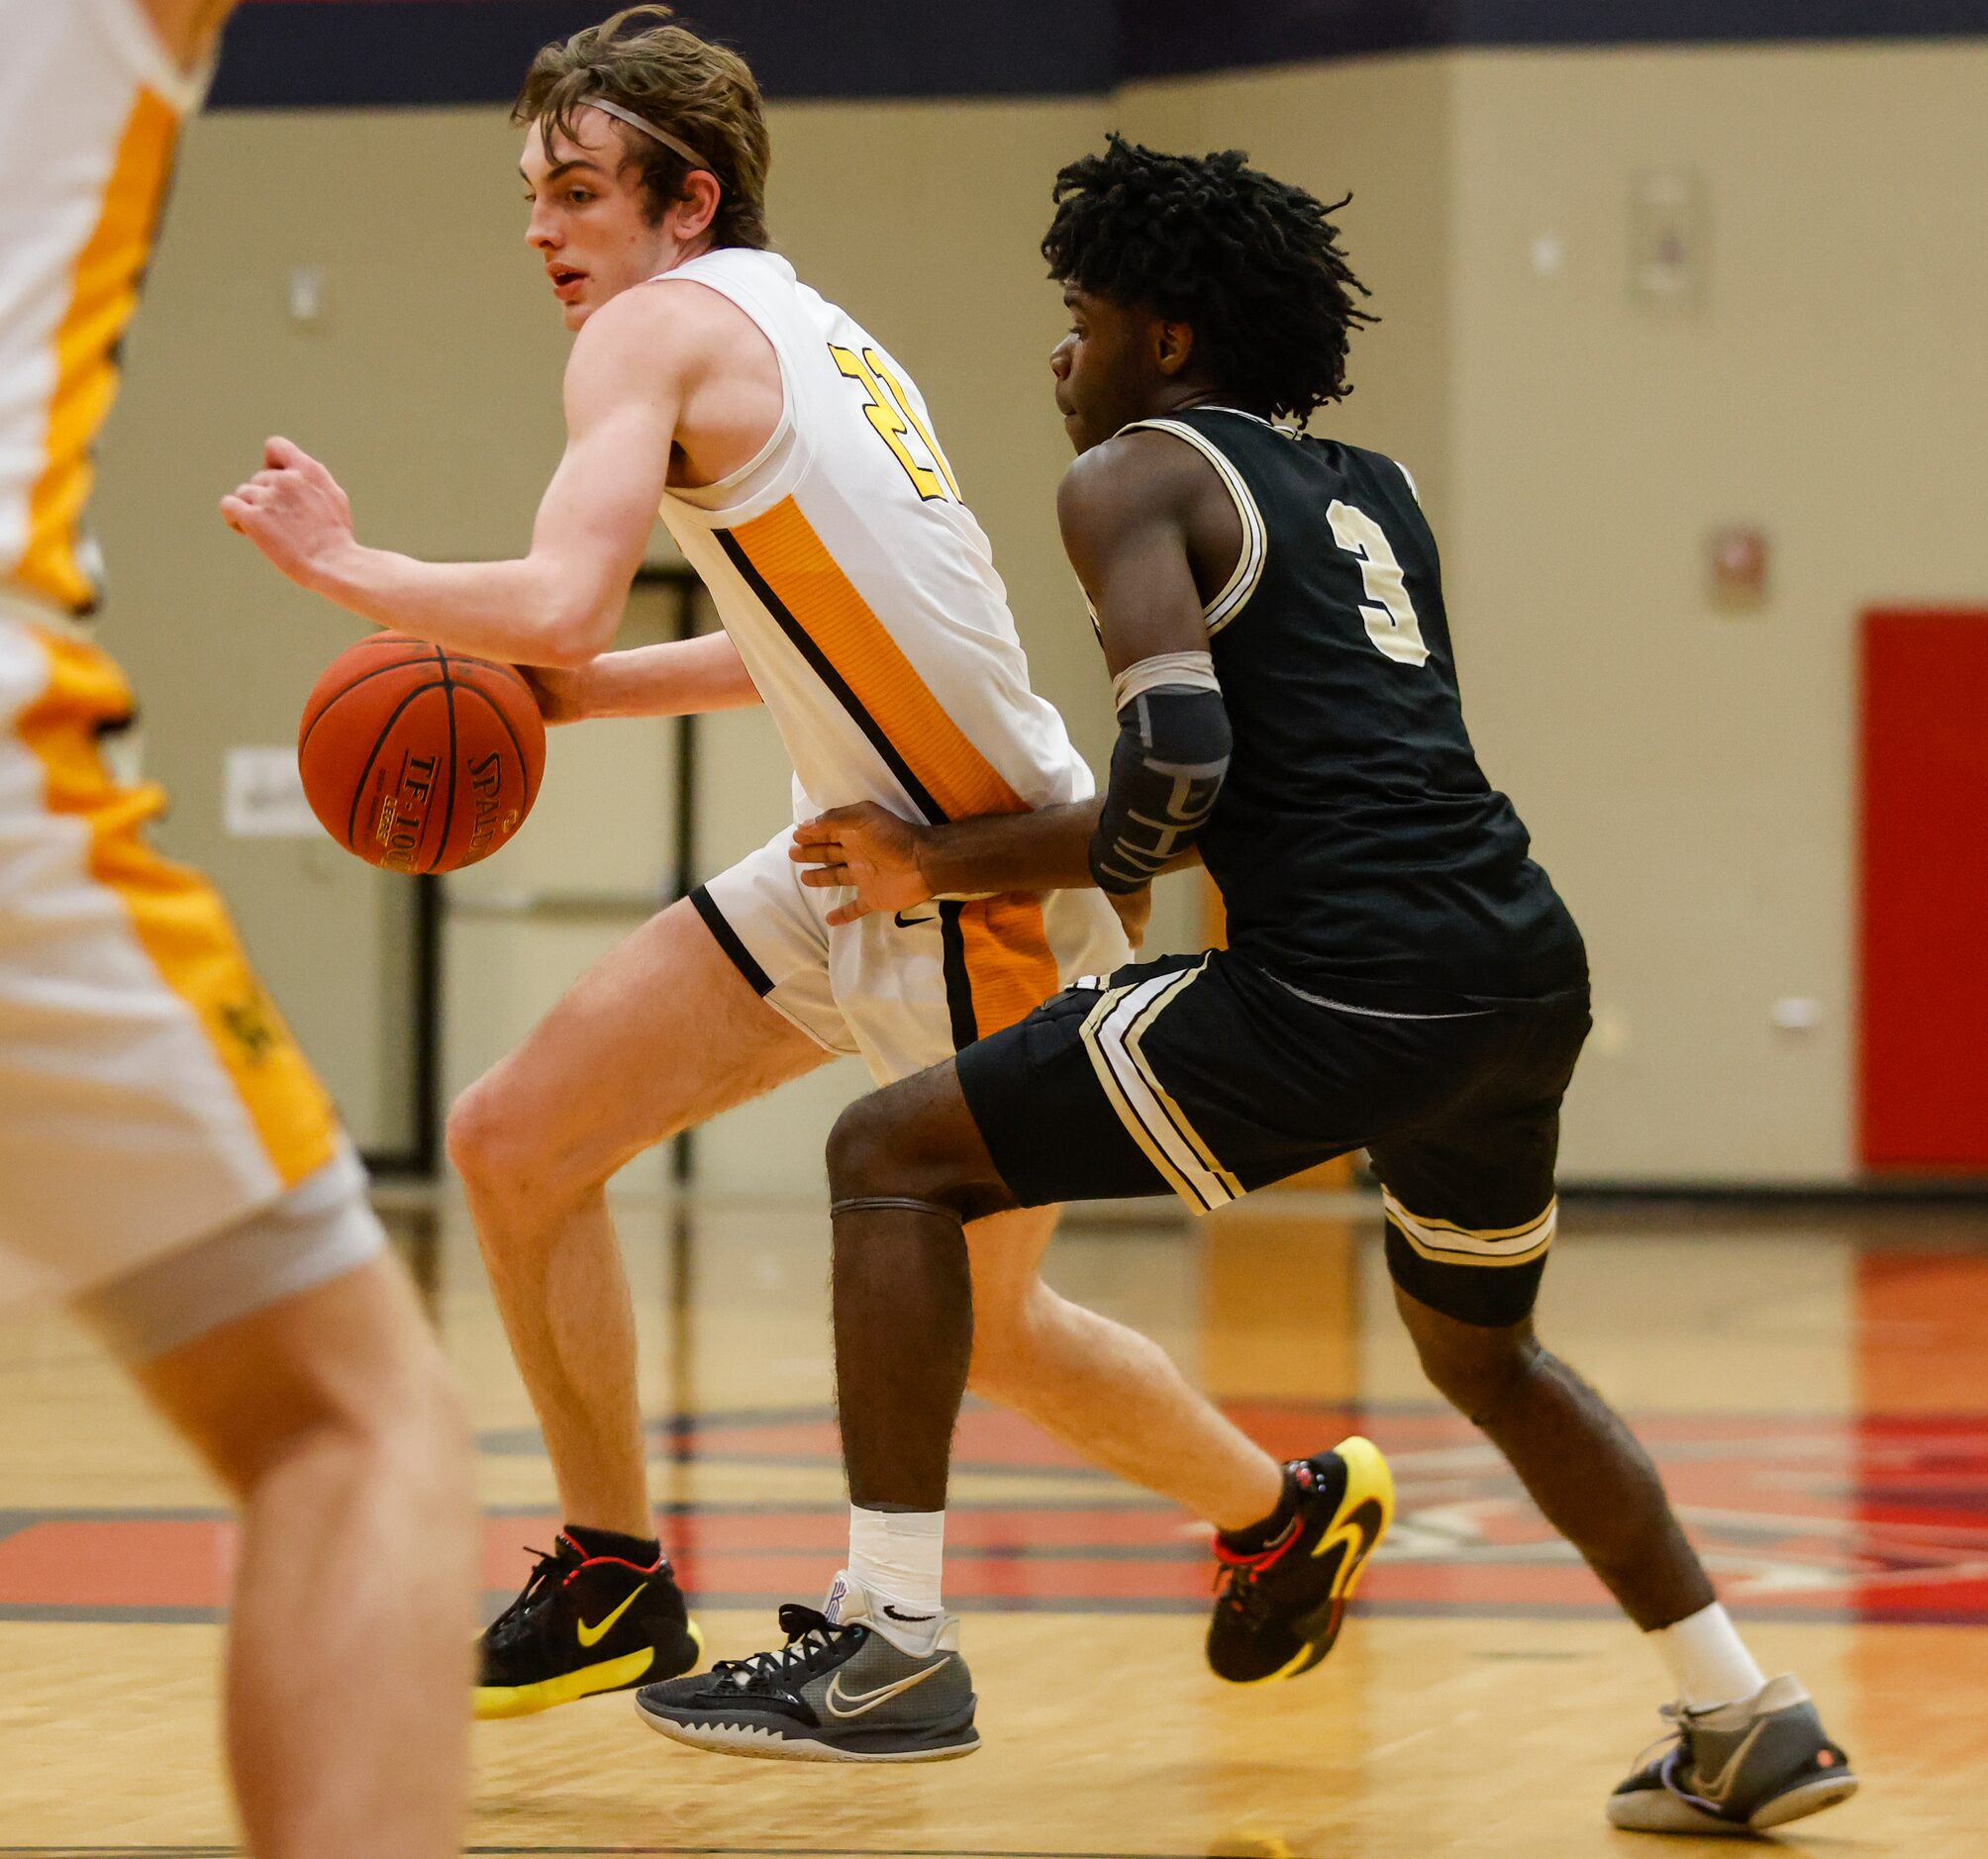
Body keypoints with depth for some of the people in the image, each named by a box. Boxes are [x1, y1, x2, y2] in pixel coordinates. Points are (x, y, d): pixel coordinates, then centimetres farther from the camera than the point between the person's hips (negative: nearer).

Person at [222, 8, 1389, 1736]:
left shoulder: (661, 328, -14)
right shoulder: (806, 334, 12)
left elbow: (559, 607, -27)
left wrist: (343, 566, -11)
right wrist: (563, 692, 15)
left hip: (998, 889, -9)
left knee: (982, 1324, 8)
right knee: (516, 1142, 4)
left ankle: (1286, 1509, 32)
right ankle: (615, 1580, 14)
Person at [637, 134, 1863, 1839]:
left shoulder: (1137, 476, 2)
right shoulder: (1374, 493, 25)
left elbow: (1178, 764, -14)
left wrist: (952, 865, 8)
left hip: (1347, 987, -8)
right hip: (1525, 969, 8)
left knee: (891, 1157, 3)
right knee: (1484, 1354, 32)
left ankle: (892, 1644, -3)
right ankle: (1749, 1723, 27)